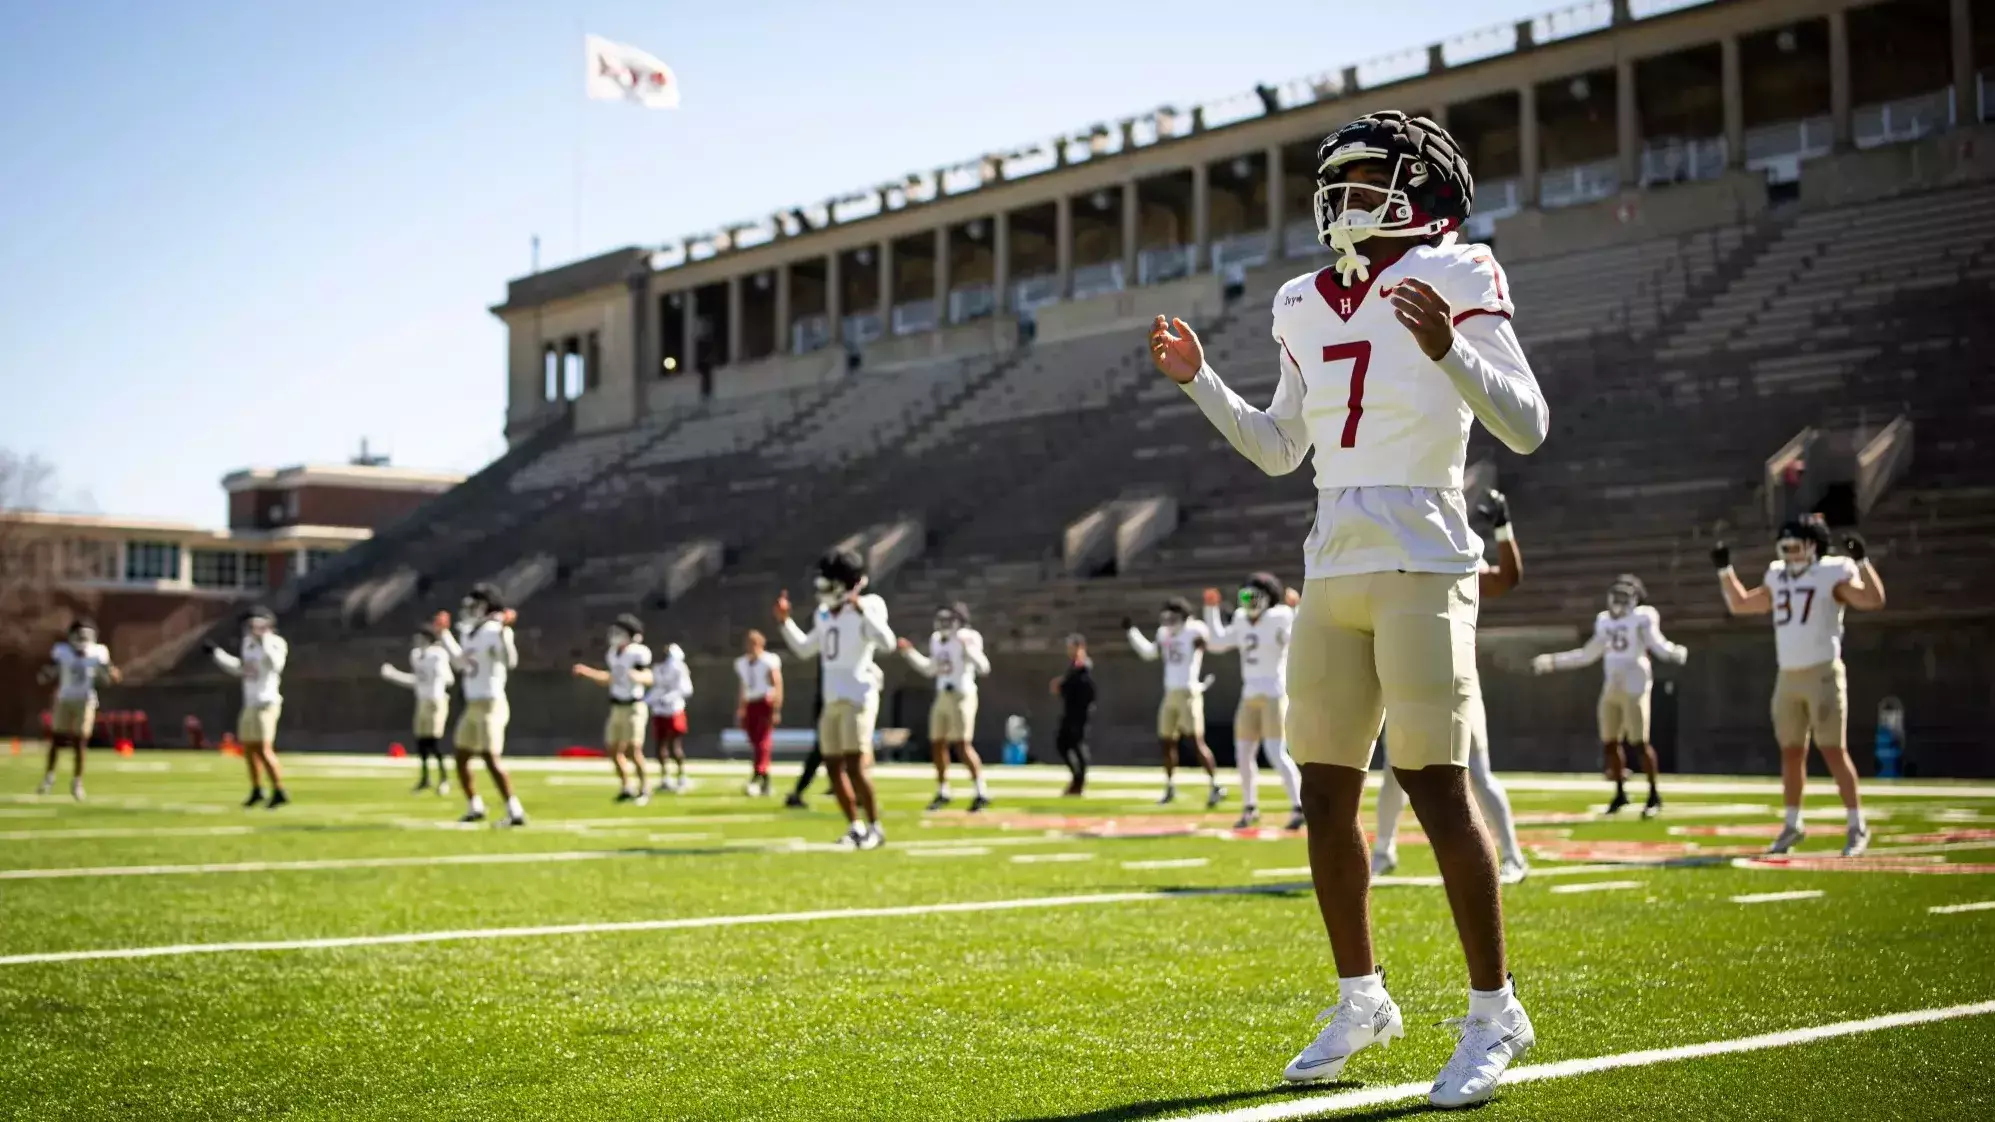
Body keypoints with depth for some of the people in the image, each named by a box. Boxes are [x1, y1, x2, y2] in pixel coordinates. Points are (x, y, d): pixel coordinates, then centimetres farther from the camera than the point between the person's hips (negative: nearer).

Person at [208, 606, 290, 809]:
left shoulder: (275, 644, -14)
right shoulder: (248, 643, 10)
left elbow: (275, 665, -35)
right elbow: (240, 669, 23)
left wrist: (265, 640, -39)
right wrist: (215, 652, 24)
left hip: (266, 703, -9)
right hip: (251, 704, 9)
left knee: (263, 749, -12)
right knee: (248, 748, 15)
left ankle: (279, 791, -5)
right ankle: (256, 790, 28)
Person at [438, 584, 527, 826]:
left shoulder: (494, 633, -16)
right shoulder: (470, 633, 13)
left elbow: (510, 661, -33)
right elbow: (460, 664, 29)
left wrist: (504, 632, -41)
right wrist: (445, 634, 32)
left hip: (490, 704, -10)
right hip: (473, 706, 10)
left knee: (491, 759, -14)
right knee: (461, 758, 14)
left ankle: (515, 812, -13)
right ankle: (474, 807, 27)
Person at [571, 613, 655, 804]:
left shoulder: (638, 653, -15)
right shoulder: (613, 653, 9)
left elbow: (649, 678, -22)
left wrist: (636, 676, -42)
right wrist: (586, 672, 17)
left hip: (634, 707, -8)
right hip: (616, 708, 8)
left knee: (633, 749, -13)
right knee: (612, 749, 10)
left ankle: (643, 790, 2)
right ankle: (626, 786, 26)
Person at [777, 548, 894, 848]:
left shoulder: (867, 608, -10)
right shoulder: (825, 614, 13)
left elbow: (887, 642, -28)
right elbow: (804, 649, 25)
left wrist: (861, 610, -33)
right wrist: (785, 621, 16)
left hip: (857, 698, -8)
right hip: (832, 701, 8)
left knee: (856, 766, -12)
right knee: (834, 767, 9)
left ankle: (875, 828, -1)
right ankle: (855, 827, 19)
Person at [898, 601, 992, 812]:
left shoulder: (966, 639, -12)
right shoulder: (937, 640, 11)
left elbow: (983, 667, -21)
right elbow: (930, 670, 23)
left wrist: (968, 649, -32)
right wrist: (909, 652, 18)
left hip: (962, 696, -8)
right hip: (942, 697, 8)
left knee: (962, 744, -13)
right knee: (937, 744, 10)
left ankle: (981, 792, -6)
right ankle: (942, 791, 23)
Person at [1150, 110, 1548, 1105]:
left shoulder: (1454, 283, -4)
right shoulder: (1310, 310, 14)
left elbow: (1527, 427, -11)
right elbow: (1277, 451, 22)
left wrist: (1448, 351, -25)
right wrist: (1198, 381, 13)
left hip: (1420, 568, -7)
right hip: (1334, 572, 7)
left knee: (1436, 789, -9)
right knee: (1325, 795, 9)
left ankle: (1493, 1012, 4)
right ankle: (1361, 999, 23)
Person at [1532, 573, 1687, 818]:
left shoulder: (1642, 619, -5)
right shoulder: (1606, 622, 14)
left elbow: (1659, 646, -14)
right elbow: (1587, 655, 22)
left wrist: (1676, 653, -38)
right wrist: (1551, 662, 24)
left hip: (1634, 688, -7)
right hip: (1611, 688, 7)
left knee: (1639, 743, -9)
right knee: (1609, 743, 8)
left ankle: (1654, 795, 3)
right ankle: (1620, 793, 22)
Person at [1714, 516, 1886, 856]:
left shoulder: (1832, 575, -5)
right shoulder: (1779, 579, 13)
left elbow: (1874, 600, -18)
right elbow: (1740, 605, 25)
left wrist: (1862, 560, -24)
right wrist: (1724, 569, 21)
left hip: (1822, 673, -6)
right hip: (1788, 677, 6)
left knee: (1834, 751, -8)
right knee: (1791, 752, 10)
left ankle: (1857, 826, -1)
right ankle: (1792, 825, 20)